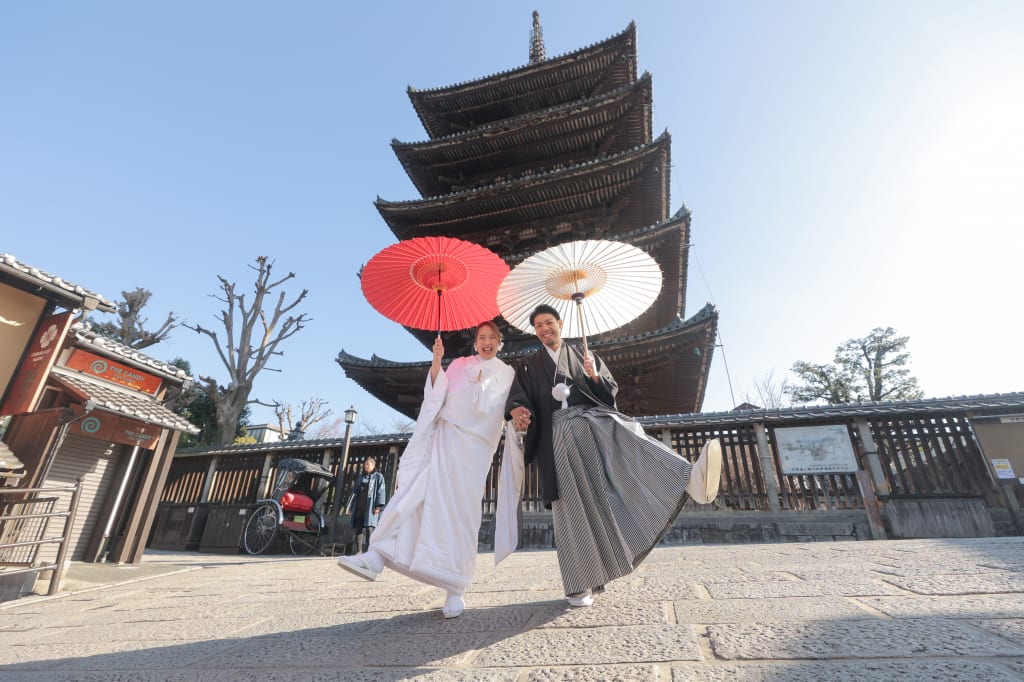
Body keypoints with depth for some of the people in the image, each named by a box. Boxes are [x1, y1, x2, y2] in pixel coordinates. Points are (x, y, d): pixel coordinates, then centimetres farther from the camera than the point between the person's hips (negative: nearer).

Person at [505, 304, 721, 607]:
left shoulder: (586, 357, 22)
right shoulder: (529, 367, 18)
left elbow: (610, 392, 15)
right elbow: (518, 395, 1)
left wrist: (594, 376, -7)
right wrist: (517, 411, -23)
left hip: (591, 420, 0)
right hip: (558, 433, 0)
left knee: (624, 435, -33)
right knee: (573, 506, -4)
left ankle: (690, 480, -57)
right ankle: (580, 584, 4)